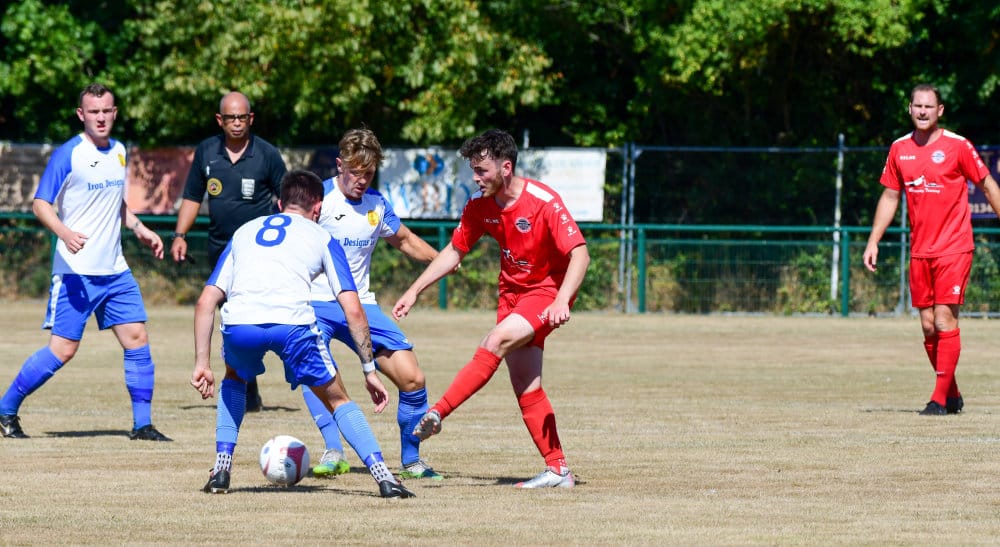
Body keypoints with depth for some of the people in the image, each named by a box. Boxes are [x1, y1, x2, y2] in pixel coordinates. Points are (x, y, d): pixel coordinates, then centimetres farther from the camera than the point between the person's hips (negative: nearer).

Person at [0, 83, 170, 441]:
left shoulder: (118, 152, 12)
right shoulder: (68, 154, -10)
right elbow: (40, 204, -12)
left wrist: (139, 229, 13)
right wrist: (65, 233, -28)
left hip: (114, 270, 6)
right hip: (75, 272, -6)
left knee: (137, 339, -1)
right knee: (63, 349, -8)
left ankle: (142, 425, 7)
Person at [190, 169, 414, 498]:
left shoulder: (244, 232, 33)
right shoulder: (322, 238, 25)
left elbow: (206, 302, 25)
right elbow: (353, 311, 15)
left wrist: (202, 363, 26)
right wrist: (369, 371, 19)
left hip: (239, 323, 2)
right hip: (292, 322, -2)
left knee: (234, 378, 36)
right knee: (337, 399, 18)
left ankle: (221, 470, 24)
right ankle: (383, 476, 3)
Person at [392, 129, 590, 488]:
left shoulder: (544, 202, -20)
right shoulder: (480, 206, -1)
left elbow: (580, 254, -23)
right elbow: (454, 252, 12)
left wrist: (561, 300, -36)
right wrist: (415, 290, 7)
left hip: (547, 292, -7)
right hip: (512, 293, 7)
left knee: (496, 342, -28)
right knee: (526, 387, 0)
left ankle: (437, 414, -28)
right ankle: (557, 470, 2)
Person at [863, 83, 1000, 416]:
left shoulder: (958, 146, -5)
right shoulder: (899, 149, 7)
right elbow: (889, 197, 15)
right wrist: (873, 242, 11)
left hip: (954, 248, -5)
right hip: (919, 250, 5)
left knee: (945, 320, -11)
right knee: (928, 326, 5)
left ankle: (940, 399, -8)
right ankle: (952, 396, 17)